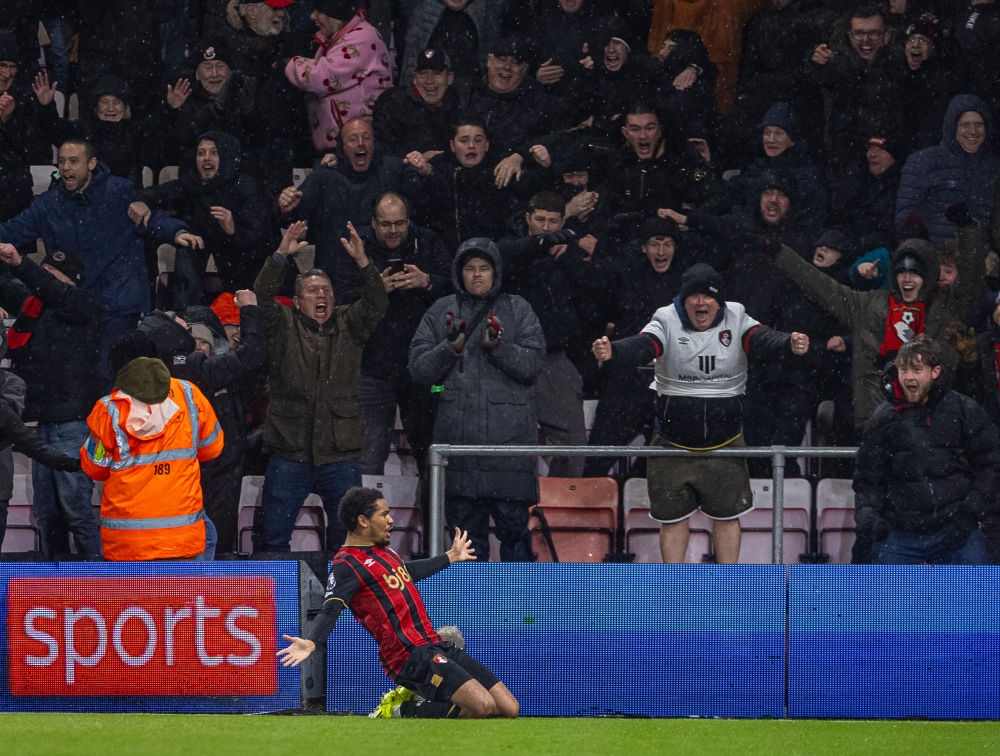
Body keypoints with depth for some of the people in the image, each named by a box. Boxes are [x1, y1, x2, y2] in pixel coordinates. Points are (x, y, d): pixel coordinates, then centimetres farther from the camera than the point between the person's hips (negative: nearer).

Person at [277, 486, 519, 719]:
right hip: (411, 656, -9)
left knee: (509, 708, 0)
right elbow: (330, 610, -19)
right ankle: (408, 713, -8)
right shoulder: (347, 565, -8)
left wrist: (450, 557, 55)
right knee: (483, 705, -26)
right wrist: (311, 642, -39)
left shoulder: (383, 552, 21)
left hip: (436, 646, 9)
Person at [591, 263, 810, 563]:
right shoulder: (667, 322, -10)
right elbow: (642, 346, -27)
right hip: (674, 443, -1)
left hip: (724, 444, 1)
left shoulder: (735, 320, -5)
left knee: (727, 515, 10)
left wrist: (790, 343, -45)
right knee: (673, 516, 7)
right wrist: (611, 351, -50)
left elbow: (762, 338, -22)